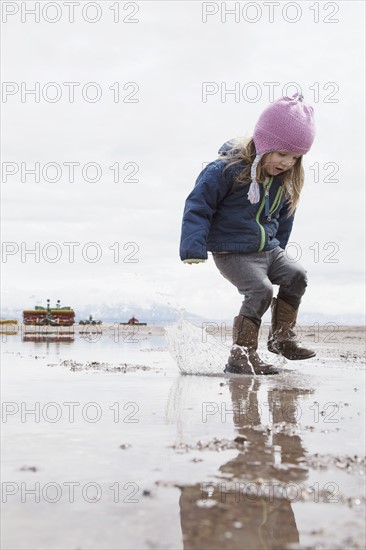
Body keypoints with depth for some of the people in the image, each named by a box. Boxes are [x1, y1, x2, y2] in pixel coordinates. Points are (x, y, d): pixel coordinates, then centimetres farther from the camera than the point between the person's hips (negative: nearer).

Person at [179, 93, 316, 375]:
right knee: (260, 290, -23)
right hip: (233, 253, -7)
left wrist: (278, 248, 26)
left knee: (296, 275, -8)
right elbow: (198, 206, -15)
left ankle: (282, 337, 10)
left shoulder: (286, 181, 4)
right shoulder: (226, 170, -17)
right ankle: (241, 356, -14)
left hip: (268, 249, 7)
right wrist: (194, 250, -21)